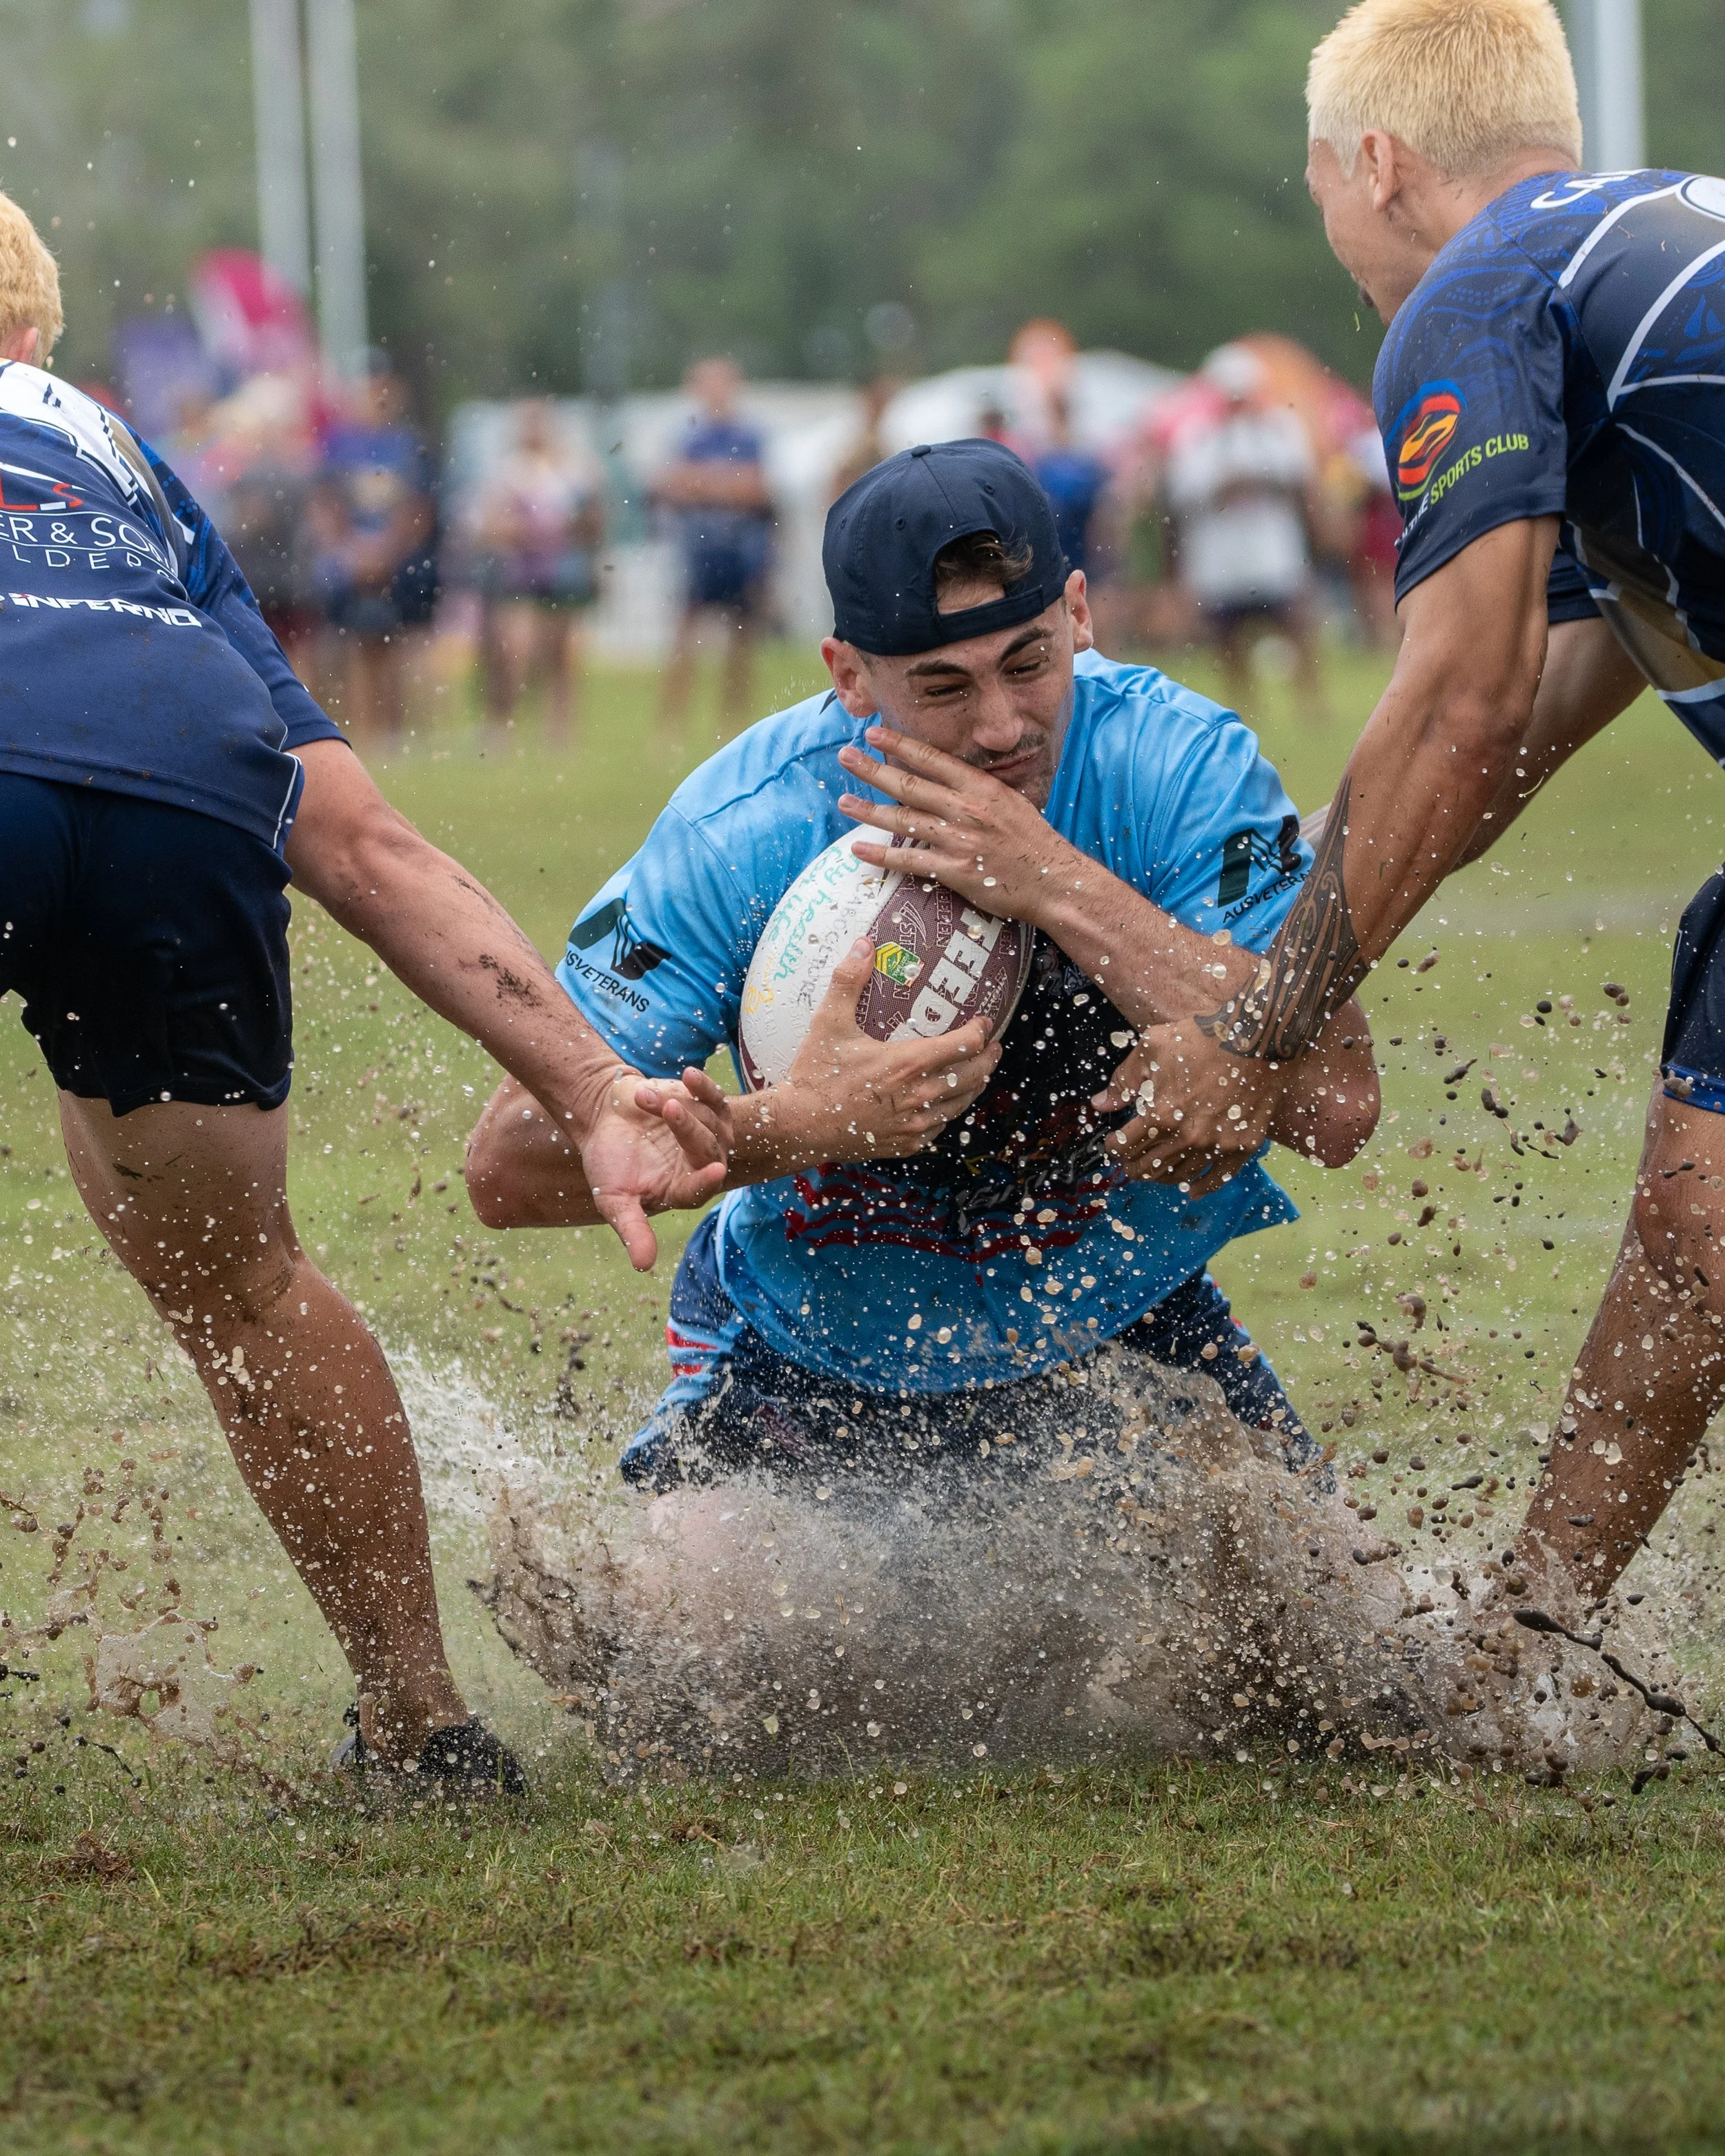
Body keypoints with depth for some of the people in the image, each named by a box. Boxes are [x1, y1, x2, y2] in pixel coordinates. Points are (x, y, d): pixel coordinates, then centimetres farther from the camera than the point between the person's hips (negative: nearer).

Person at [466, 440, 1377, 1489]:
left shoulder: (1180, 764, -21)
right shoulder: (741, 837, -22)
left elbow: (1336, 1108, -30)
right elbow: (509, 1167, -20)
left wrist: (1063, 891, -37)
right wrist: (795, 1123, -36)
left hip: (1124, 1324, 1)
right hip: (816, 1354, -1)